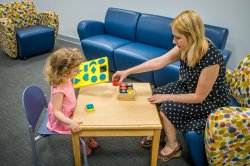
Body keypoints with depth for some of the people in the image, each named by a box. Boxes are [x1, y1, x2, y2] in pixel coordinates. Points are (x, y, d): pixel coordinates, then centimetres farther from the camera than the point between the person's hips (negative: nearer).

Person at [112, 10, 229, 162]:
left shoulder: (211, 58, -36)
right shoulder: (186, 47, -15)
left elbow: (199, 97, -27)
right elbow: (158, 62, -10)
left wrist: (167, 97, -21)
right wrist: (128, 71, -11)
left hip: (210, 101, -7)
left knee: (167, 107, -20)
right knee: (156, 94, -3)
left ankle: (173, 147, 6)